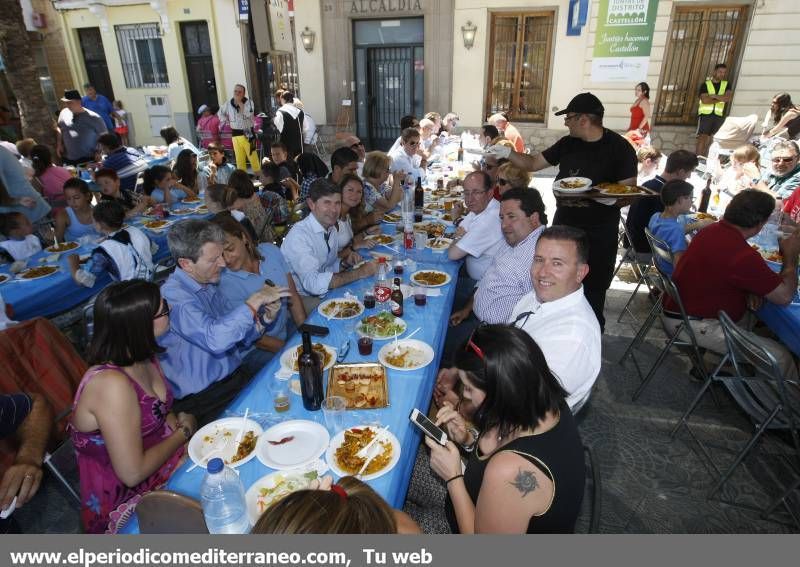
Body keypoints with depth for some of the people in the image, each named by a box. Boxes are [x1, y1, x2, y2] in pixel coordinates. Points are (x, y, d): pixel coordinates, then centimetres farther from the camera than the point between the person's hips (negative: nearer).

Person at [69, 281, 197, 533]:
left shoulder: (142, 355, -6)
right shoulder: (112, 384, -31)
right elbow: (132, 473, -26)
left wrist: (178, 422, -10)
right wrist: (183, 432, -13)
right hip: (127, 501, -7)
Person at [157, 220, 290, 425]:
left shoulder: (209, 285, 7)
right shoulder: (173, 296, -20)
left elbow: (236, 335, 13)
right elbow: (216, 339, -36)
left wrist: (264, 318, -7)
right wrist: (255, 300, -27)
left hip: (235, 373, 8)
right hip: (203, 397, -8)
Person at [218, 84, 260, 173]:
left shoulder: (249, 102, -4)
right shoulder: (228, 104, 8)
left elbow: (248, 114, -24)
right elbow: (220, 113, 26)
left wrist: (240, 103, -18)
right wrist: (227, 121, 13)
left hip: (247, 134, -4)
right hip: (235, 134, 4)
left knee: (253, 156, -6)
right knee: (239, 159, 7)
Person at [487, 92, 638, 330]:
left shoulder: (619, 148, -11)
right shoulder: (568, 143, 5)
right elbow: (533, 163, 12)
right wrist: (507, 153, -2)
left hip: (599, 234, -5)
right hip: (563, 226, 5)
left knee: (592, 294, 4)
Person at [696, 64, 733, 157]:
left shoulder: (726, 84, 13)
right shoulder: (706, 84, 3)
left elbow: (729, 97, -4)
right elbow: (704, 100, -12)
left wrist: (714, 96, -11)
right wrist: (721, 99, -7)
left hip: (719, 116, 3)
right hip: (705, 114, -3)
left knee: (712, 140, 1)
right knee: (702, 138, -9)